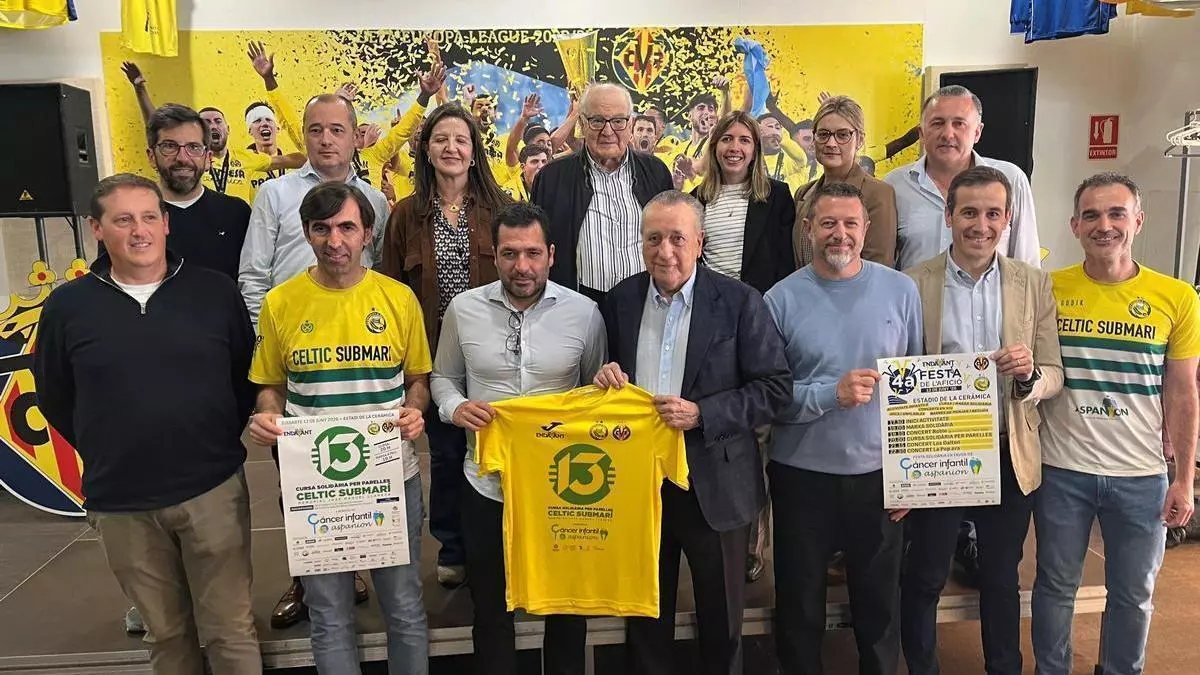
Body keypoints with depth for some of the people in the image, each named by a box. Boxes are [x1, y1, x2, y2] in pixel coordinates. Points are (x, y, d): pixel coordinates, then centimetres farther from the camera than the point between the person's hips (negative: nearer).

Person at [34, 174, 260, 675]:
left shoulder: (215, 291, -2)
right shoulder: (67, 306, 0)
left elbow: (249, 375, 8)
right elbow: (54, 398, 11)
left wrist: (221, 441, 4)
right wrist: (107, 455, 9)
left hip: (214, 490, -1)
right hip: (120, 503, 1)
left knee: (231, 631, 8)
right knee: (167, 633, 16)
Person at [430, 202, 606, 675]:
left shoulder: (584, 312, -7)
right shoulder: (464, 308, -4)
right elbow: (443, 377, 8)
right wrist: (455, 408, -12)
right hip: (487, 485, 1)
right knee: (490, 610, 19)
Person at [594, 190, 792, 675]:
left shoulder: (739, 302, -9)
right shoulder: (620, 301, 2)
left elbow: (775, 387, -10)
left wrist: (702, 414, -21)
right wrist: (605, 376, -9)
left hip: (714, 485, -3)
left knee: (721, 626, 16)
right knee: (645, 620, 19)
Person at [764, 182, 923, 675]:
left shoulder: (900, 290, -2)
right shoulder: (781, 299, -7)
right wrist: (832, 394, -22)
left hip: (879, 474, 1)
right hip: (802, 476, -1)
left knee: (880, 603, 18)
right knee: (800, 604, 16)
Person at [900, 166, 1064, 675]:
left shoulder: (1034, 284, 1)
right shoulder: (913, 284, -7)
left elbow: (1054, 376, 3)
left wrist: (1029, 374, -21)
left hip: (1009, 456, 2)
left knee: (1002, 579, 19)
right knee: (924, 578, 13)